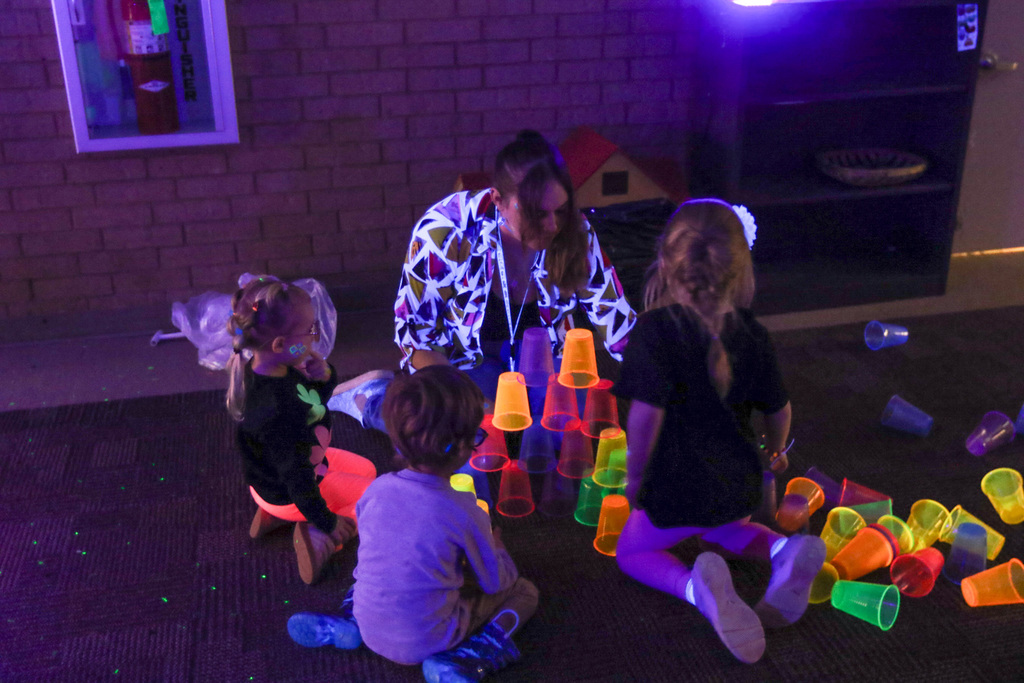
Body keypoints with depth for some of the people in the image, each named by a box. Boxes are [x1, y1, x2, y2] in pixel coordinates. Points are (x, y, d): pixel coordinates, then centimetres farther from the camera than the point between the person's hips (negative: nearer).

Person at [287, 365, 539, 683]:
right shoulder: (465, 512, -23)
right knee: (525, 591, 12)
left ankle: (346, 625, 13)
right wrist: (495, 545, 16)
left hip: (370, 630, 4)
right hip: (424, 642, -4)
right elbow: (495, 582, -7)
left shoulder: (377, 489, -10)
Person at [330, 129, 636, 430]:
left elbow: (614, 316, -6)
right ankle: (369, 397, 1)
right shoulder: (445, 233, -24)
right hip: (464, 359, -3)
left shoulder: (574, 231, -14)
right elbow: (413, 333, -17)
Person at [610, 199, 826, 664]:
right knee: (720, 530, 36)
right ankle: (783, 551, 4)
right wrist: (775, 453, 28)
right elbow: (779, 408, 7)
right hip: (737, 484, 5)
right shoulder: (751, 334, -4)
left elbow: (646, 413, -26)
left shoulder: (655, 330, -21)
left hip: (677, 488, -5)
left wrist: (634, 476, -10)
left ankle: (696, 586, -12)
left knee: (632, 551, 20)